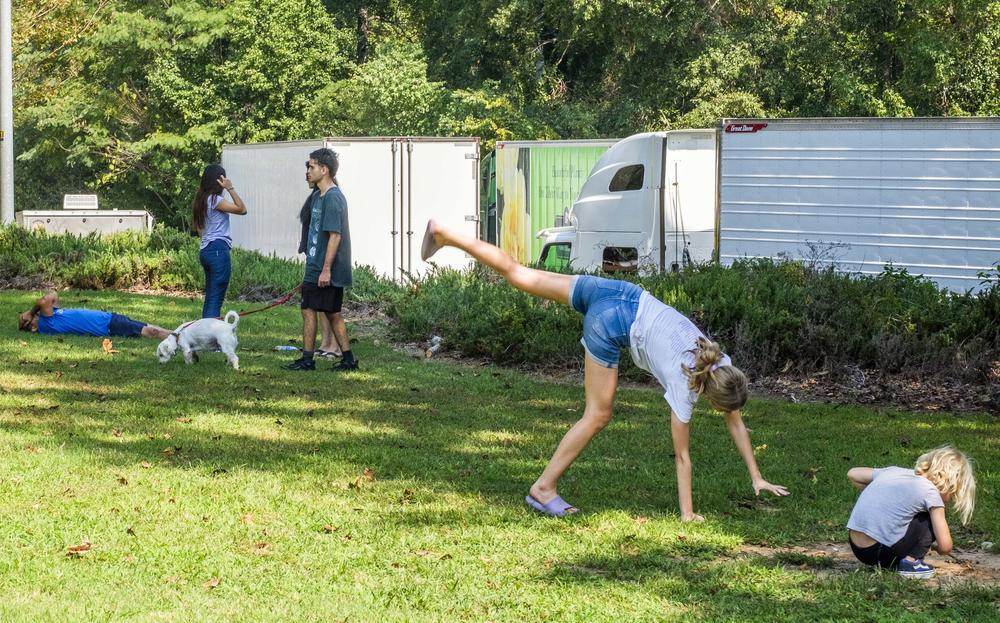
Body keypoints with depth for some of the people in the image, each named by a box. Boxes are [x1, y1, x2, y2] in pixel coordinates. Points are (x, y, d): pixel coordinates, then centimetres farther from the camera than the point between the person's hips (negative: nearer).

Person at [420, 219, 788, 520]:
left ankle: (445, 235, 21)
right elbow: (682, 455, -11)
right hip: (612, 323, -7)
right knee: (597, 416, 0)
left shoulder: (722, 368, 2)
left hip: (626, 297, 7)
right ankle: (544, 489, 7)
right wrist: (686, 513, -6)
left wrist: (757, 478, 14)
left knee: (520, 276, 13)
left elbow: (737, 424, 13)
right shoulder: (684, 387, -15)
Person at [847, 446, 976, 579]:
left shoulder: (895, 471, 12)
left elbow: (852, 474, 22)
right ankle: (910, 562, -3)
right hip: (880, 552, -7)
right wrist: (930, 543, 18)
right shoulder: (930, 492, -5)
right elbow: (945, 547, -5)